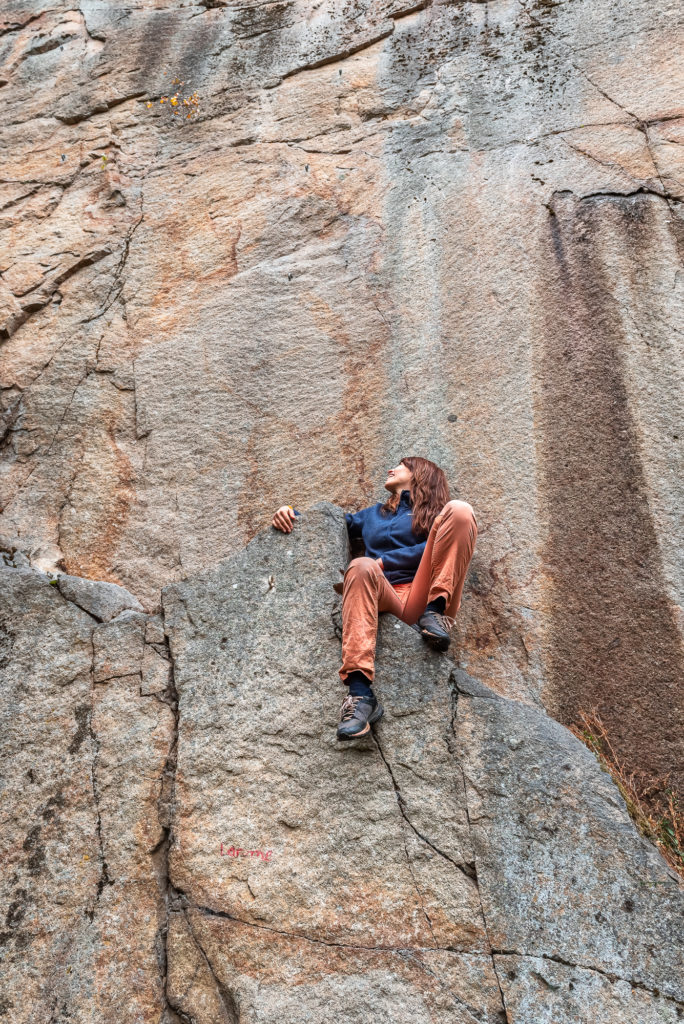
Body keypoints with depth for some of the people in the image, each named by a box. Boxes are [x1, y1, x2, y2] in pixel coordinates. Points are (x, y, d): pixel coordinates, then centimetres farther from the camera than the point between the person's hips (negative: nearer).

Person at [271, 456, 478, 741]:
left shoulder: (432, 511, 22)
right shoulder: (374, 514, 34)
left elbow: (434, 548, 3)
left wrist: (383, 562, -6)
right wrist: (291, 512, 15)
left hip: (423, 597, -2)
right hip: (387, 600, 2)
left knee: (458, 510, -16)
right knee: (361, 567, -35)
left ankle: (437, 610, -25)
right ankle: (360, 693, -47)